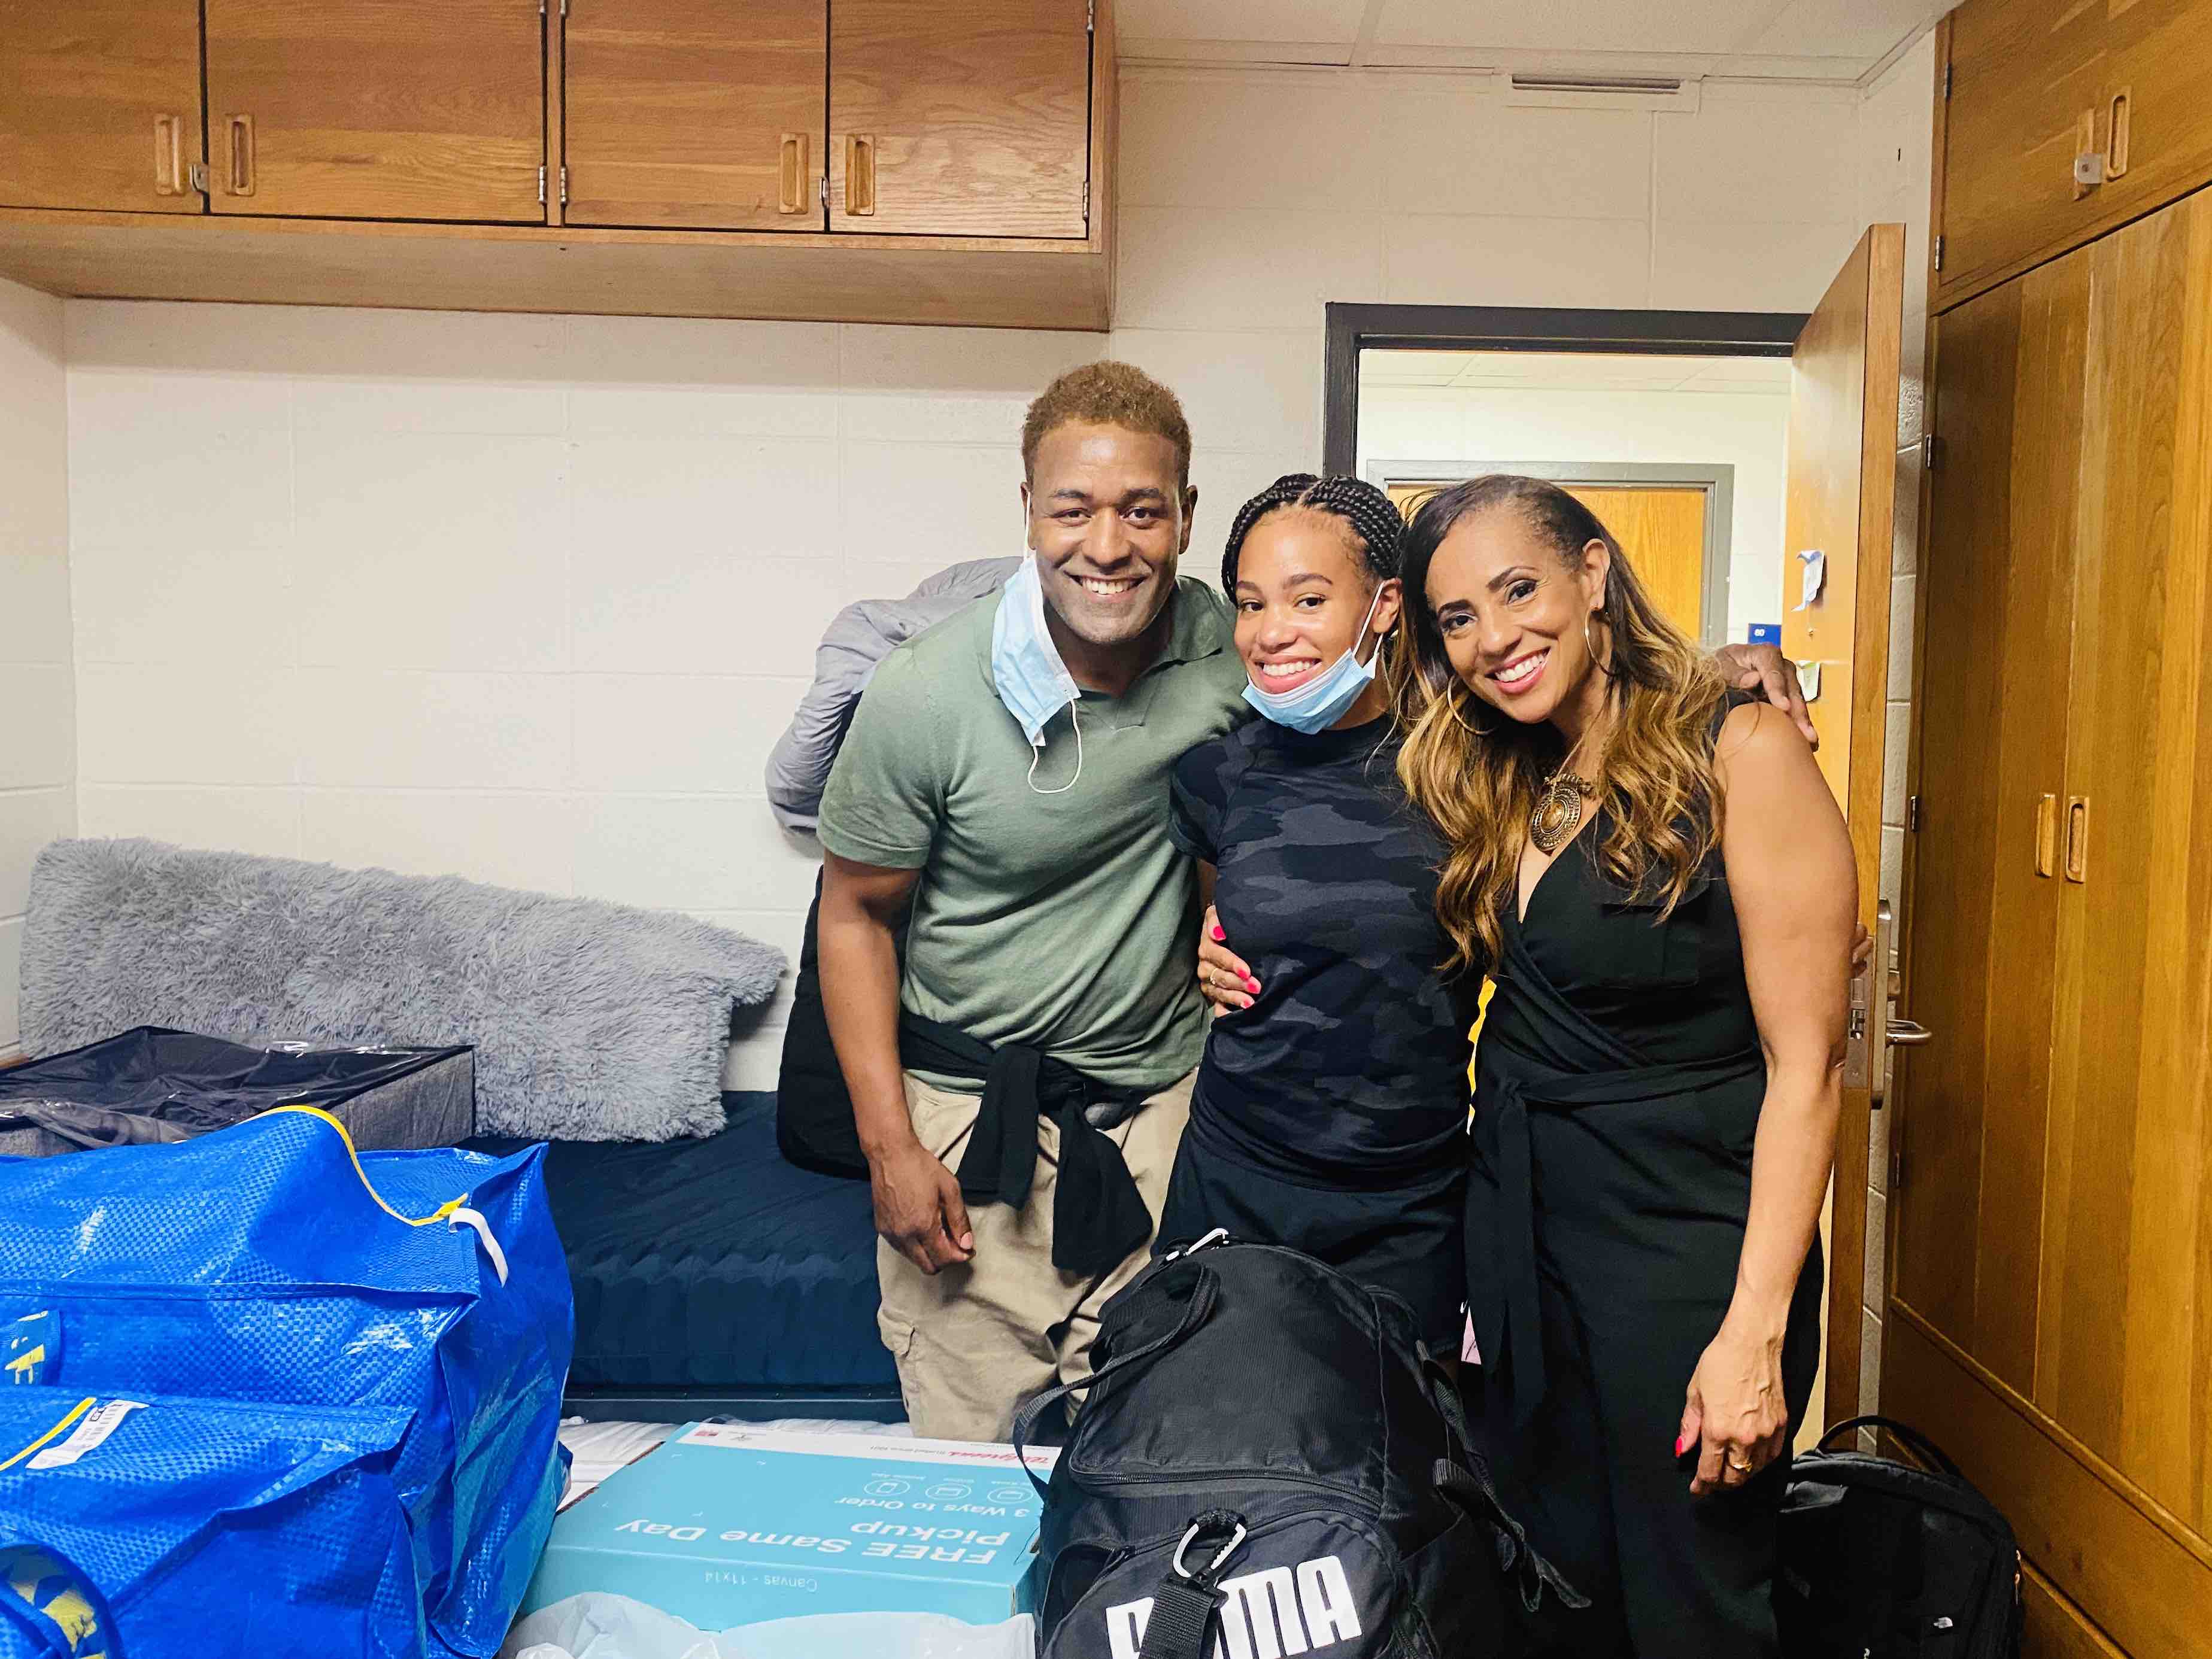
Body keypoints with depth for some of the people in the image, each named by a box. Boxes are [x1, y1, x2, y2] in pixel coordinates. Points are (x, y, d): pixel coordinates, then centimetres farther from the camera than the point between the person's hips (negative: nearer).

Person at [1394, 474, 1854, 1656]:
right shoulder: (1502, 787, 6)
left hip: (1685, 1243, -6)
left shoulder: (1739, 751, -14)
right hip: (1519, 1237, 6)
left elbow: (1805, 1066, -15)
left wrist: (1755, 1331, -18)